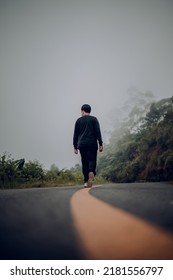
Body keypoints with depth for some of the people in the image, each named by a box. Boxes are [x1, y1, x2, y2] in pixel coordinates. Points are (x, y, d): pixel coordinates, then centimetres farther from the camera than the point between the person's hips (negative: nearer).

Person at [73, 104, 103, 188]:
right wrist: (100, 144, -3)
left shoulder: (78, 120, 12)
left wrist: (75, 146, 14)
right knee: (92, 160, -3)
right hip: (92, 144, -2)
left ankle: (86, 182, 1)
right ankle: (91, 172, -34)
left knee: (84, 162, 6)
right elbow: (98, 132, -3)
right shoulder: (94, 119, 6)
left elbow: (75, 135, 11)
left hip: (82, 144, 2)